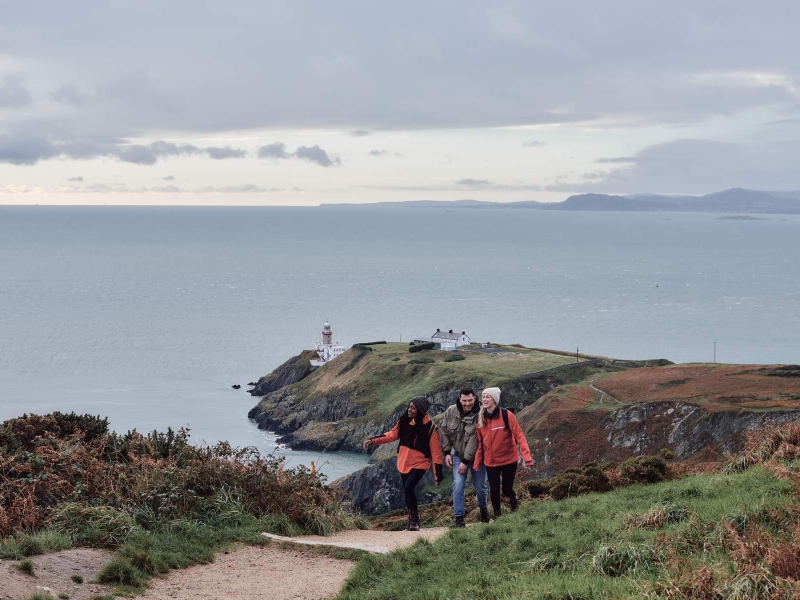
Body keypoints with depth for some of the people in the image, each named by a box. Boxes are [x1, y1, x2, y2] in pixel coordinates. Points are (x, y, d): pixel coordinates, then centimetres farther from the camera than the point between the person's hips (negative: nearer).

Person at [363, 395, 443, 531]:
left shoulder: (430, 427, -17)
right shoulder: (404, 422, -3)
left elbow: (436, 452, -15)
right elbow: (392, 435, 6)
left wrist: (438, 475, -15)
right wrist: (373, 441, -7)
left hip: (420, 464, -6)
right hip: (404, 463, 6)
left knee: (409, 487, -23)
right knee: (406, 490, 13)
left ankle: (414, 518, -4)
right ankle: (412, 519, 32)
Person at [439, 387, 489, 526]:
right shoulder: (451, 412, -8)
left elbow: (474, 440, -22)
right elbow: (444, 431, 5)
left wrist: (466, 461, -21)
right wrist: (447, 453, 0)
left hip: (476, 456, -2)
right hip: (458, 456, 2)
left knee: (480, 486, 6)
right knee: (458, 486, -12)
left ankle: (483, 509, 36)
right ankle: (458, 518, -7)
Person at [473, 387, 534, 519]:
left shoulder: (506, 415, -16)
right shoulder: (480, 419, -4)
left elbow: (519, 436, -16)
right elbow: (480, 442, 3)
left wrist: (527, 458, -24)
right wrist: (477, 462, 1)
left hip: (508, 460, -3)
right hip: (490, 462, 3)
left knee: (507, 489, 4)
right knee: (494, 490, -1)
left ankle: (514, 501, 41)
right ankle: (497, 515, 26)